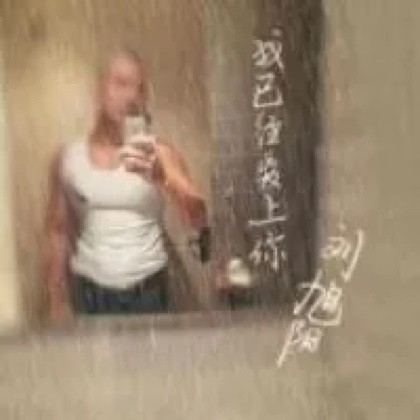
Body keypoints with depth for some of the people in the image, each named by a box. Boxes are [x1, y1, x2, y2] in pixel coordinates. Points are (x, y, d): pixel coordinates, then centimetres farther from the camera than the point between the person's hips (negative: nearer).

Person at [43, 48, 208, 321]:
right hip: (89, 293, 1)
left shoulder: (159, 154, -6)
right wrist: (58, 305, 5)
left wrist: (161, 179, -31)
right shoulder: (68, 158, -1)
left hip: (148, 291, -1)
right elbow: (58, 233, 6)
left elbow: (199, 220, -13)